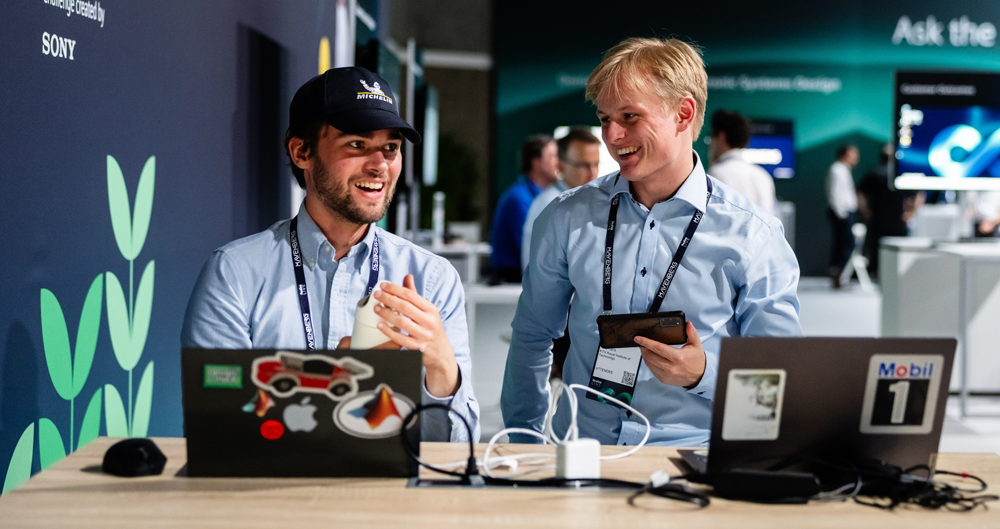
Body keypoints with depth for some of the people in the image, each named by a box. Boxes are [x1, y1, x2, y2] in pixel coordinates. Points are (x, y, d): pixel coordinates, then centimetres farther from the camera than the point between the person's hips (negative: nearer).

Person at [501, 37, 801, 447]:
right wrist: (526, 450, 14)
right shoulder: (566, 218, 9)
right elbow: (531, 339, 19)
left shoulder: (753, 237, 0)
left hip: (691, 459, -2)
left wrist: (703, 373, -18)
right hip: (579, 457, 3)